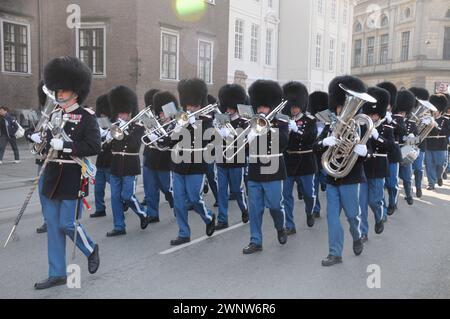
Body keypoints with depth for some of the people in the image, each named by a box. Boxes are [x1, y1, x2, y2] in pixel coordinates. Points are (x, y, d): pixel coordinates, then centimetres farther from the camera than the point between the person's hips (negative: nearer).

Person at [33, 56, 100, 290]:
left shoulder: (87, 117, -8)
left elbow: (94, 147, -19)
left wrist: (64, 145, -23)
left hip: (73, 179, -6)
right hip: (53, 178, 7)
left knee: (67, 223, -3)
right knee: (53, 225, 10)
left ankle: (91, 249, 27)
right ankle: (57, 273, 21)